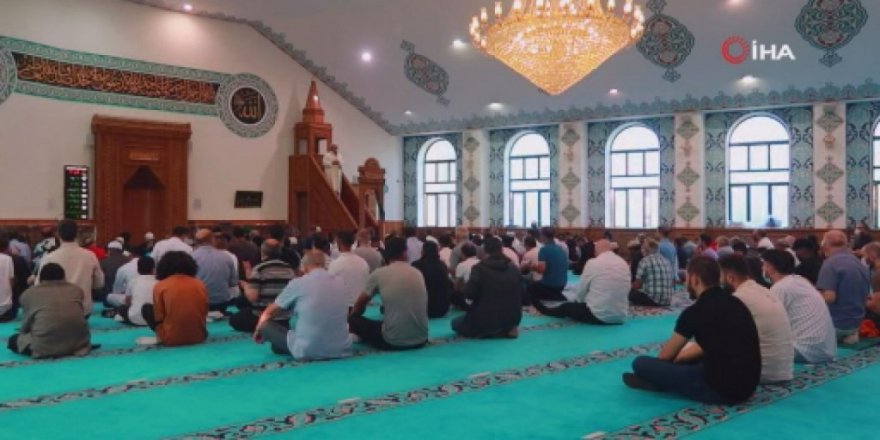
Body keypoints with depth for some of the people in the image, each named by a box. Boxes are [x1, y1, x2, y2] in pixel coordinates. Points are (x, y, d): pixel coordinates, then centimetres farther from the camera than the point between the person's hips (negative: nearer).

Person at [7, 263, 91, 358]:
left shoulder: (28, 294, 10)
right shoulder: (77, 289, 15)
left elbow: (25, 325, 15)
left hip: (44, 346, -4)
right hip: (78, 341, 4)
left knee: (13, 340, 22)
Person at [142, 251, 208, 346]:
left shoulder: (160, 286, -6)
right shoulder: (200, 285, 2)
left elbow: (158, 317, -2)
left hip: (171, 339, -4)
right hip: (199, 337, 4)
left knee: (146, 308, 18)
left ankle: (162, 337, 6)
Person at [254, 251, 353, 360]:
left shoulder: (298, 283, -6)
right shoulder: (341, 283, 6)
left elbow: (268, 313, 11)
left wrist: (259, 328, 33)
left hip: (308, 352, -3)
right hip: (341, 350, 3)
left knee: (265, 324, 14)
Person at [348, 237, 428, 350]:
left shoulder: (379, 274, -5)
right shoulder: (418, 273, 6)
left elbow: (361, 303, 9)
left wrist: (352, 316, 31)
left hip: (393, 341, -4)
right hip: (421, 339, 4)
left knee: (354, 319, 17)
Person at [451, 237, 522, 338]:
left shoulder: (480, 268, -12)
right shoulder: (514, 269, 3)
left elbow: (469, 294, -17)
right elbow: (520, 295, 10)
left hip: (486, 319, -5)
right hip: (512, 318, 5)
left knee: (456, 323, 21)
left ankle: (487, 331, -3)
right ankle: (508, 329, 7)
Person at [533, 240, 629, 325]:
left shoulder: (593, 263, -9)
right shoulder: (624, 263, 6)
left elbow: (581, 292, -3)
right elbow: (626, 292, 14)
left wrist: (582, 301, 20)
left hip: (598, 315, -6)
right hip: (620, 317, 6)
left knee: (567, 307, 20)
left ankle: (546, 310, 46)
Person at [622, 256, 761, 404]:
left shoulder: (696, 311, -12)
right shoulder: (734, 303, 10)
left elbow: (666, 355, 3)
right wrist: (681, 356, 31)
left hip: (720, 388, -8)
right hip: (748, 386, 8)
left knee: (641, 363, -6)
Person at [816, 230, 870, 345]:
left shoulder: (830, 263, -17)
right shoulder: (861, 265, 9)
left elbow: (828, 297, -27)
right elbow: (865, 297, 17)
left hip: (836, 324, -8)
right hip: (855, 323, 8)